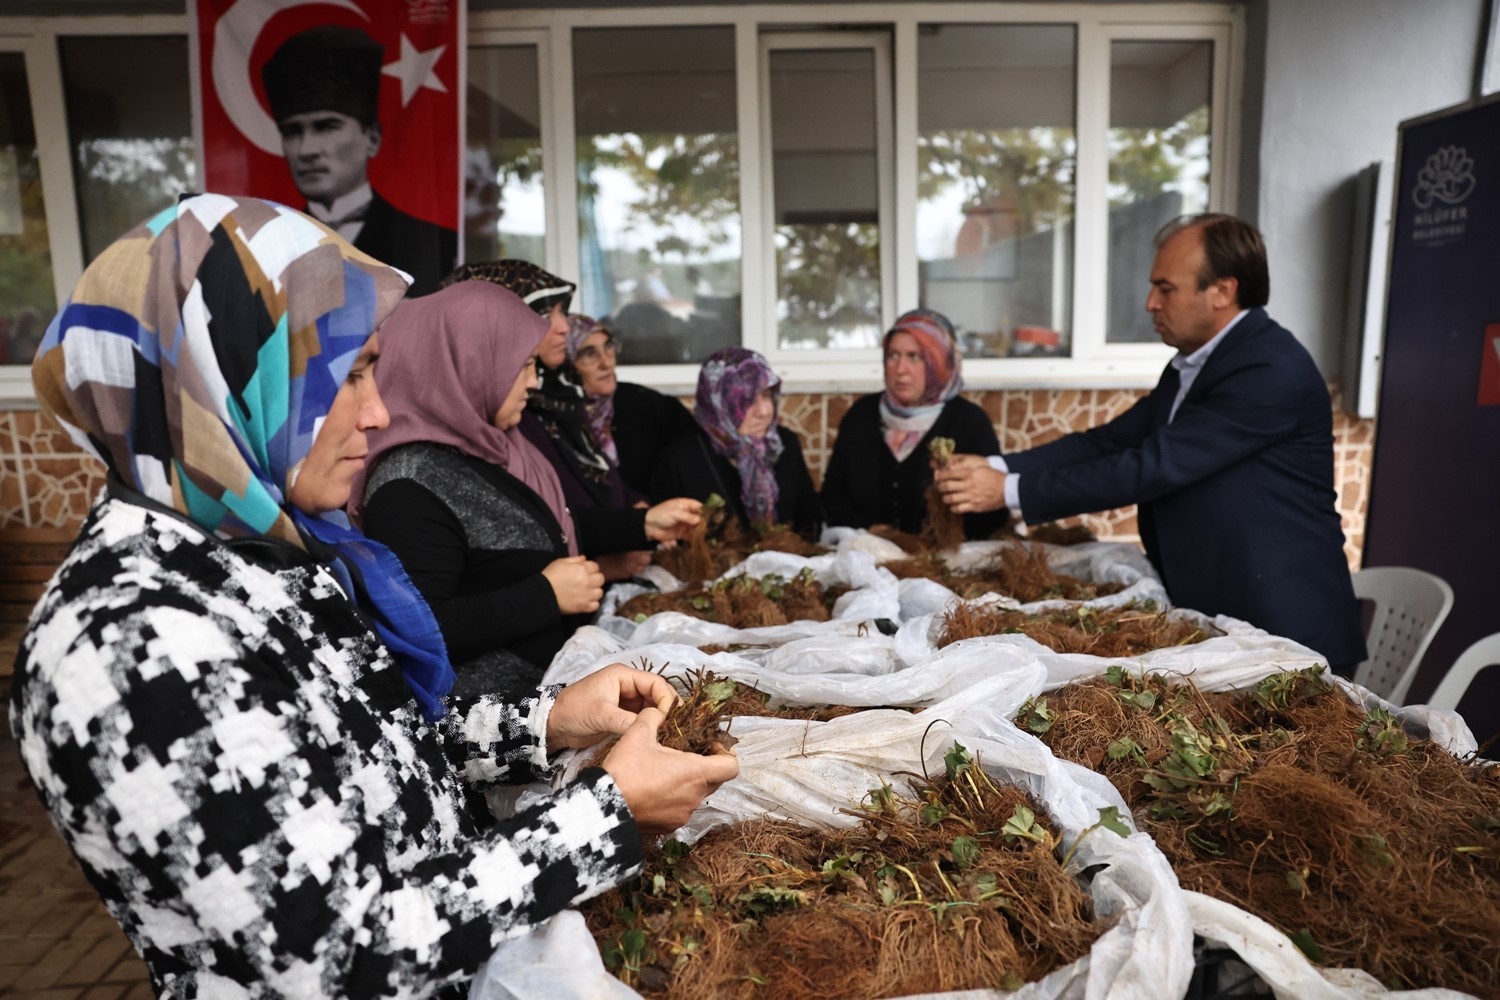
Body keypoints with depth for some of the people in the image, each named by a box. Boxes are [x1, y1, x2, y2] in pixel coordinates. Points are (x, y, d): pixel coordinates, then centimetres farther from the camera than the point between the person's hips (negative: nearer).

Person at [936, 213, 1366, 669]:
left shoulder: (1271, 370, -20)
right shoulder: (1189, 366, 9)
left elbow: (1154, 465, -25)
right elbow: (1108, 442, 3)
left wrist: (1011, 491, -23)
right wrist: (999, 466, -10)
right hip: (1211, 621, 8)